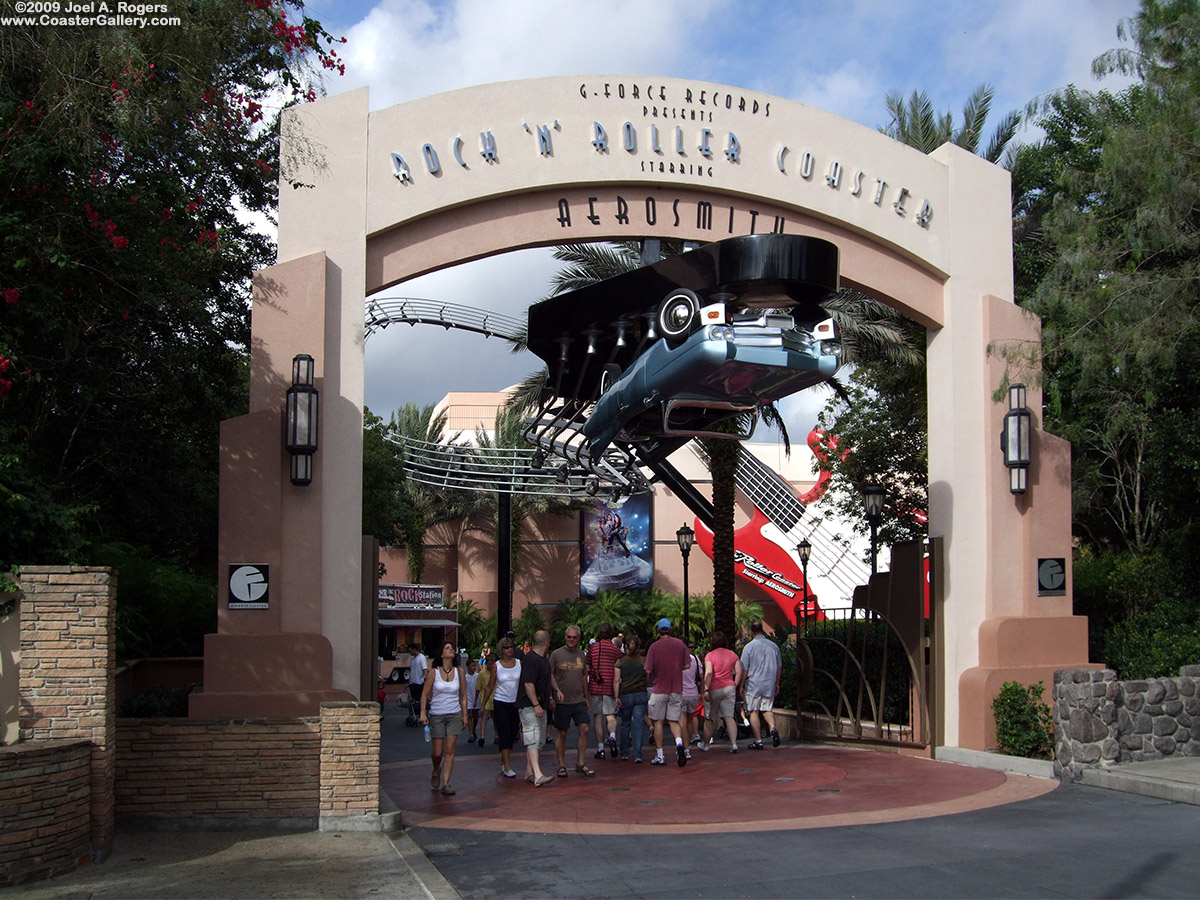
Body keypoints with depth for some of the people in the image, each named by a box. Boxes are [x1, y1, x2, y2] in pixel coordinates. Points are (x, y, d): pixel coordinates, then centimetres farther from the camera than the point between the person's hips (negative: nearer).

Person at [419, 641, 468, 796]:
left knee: (449, 750, -8)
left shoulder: (459, 672, 4)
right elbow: (424, 694, 2)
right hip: (436, 716, -1)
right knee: (437, 752, 2)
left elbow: (464, 696, 10)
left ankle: (446, 784, -4)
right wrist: (423, 713, -7)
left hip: (454, 715, 1)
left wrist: (465, 715, 7)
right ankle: (436, 771, 34)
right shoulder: (434, 673, -2)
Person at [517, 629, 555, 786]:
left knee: (537, 741, 12)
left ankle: (529, 772, 19)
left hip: (540, 705, 10)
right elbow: (528, 684, -22)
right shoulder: (531, 659, -16)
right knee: (533, 739, -16)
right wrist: (536, 705, -24)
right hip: (529, 706, -10)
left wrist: (547, 701, 31)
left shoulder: (543, 659, 16)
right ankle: (537, 775, -25)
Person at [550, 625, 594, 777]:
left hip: (579, 700, 4)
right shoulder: (556, 654, -3)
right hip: (562, 702, -3)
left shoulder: (581, 655, 10)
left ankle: (580, 763, 4)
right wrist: (556, 691, -13)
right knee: (561, 733, 2)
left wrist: (586, 697, 18)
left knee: (584, 729, -6)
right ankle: (561, 765, 12)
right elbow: (550, 675, -1)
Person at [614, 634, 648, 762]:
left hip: (625, 695, 0)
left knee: (625, 724, 13)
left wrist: (617, 697, -6)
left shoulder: (620, 661, 0)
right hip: (641, 695, 0)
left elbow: (616, 680, -5)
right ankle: (637, 755, -7)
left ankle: (624, 753, 17)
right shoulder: (644, 660, 2)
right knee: (638, 725, -1)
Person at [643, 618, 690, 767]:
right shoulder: (680, 644, 1)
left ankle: (659, 756, 7)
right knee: (674, 721, 9)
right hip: (677, 689, 3)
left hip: (659, 689, -3)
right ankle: (679, 742, -20)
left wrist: (650, 680, 10)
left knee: (658, 722, 6)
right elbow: (686, 665, 8)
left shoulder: (654, 646, -9)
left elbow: (648, 671, -11)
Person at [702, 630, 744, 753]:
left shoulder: (710, 655, -7)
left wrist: (706, 690, -18)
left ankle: (706, 744, 21)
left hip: (714, 689, -3)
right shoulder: (732, 654, 6)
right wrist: (734, 686, 10)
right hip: (729, 688, 3)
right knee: (729, 717, 1)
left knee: (709, 719, 10)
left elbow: (708, 673, -17)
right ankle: (734, 743, -12)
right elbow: (739, 672, 3)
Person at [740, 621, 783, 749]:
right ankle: (772, 728, -15)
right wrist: (776, 683, 24)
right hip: (769, 685, 4)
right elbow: (779, 667, 14)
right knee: (767, 709, 13)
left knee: (754, 712, 3)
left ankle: (758, 741, 1)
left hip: (754, 685, -4)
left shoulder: (749, 647, -7)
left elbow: (744, 669, -5)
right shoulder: (774, 646, 6)